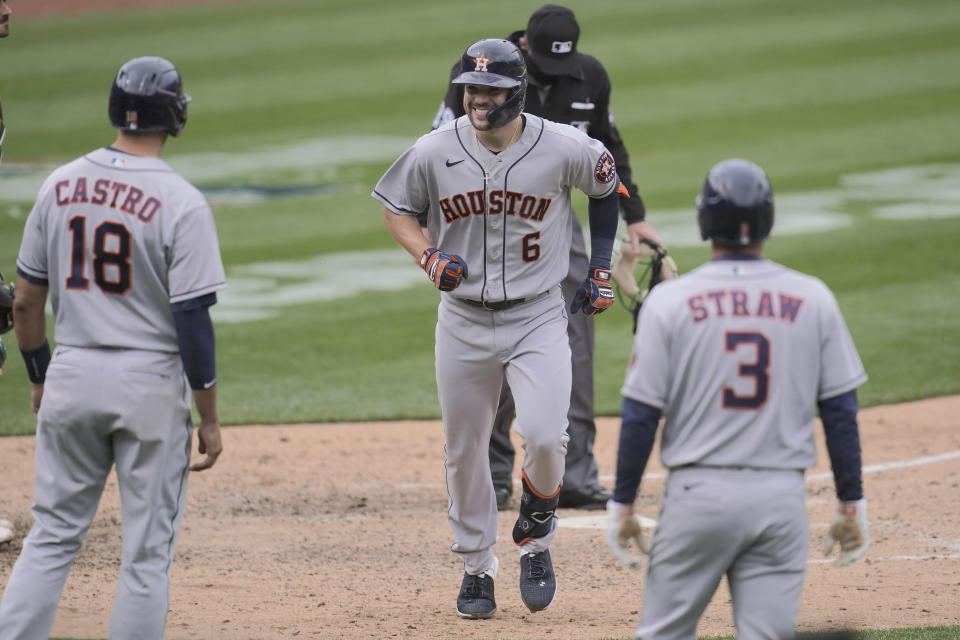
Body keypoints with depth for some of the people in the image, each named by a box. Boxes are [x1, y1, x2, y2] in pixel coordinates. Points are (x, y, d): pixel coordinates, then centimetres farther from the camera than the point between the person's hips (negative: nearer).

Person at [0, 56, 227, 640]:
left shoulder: (60, 186, 2)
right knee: (147, 549, 4)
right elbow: (193, 321, -13)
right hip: (150, 382, -4)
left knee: (53, 535, 12)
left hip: (72, 374, 4)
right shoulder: (181, 203, -13)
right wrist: (210, 417, -6)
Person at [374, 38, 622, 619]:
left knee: (544, 437, -18)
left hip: (539, 317, -2)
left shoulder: (565, 149, -11)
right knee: (464, 451, 8)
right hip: (463, 322, 2)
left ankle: (535, 537, 11)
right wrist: (429, 257, -11)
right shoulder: (434, 152, -8)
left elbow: (607, 184, 9)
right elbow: (398, 210, 8)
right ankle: (478, 568, 27)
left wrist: (601, 268, 7)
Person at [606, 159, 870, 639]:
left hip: (697, 493, -1)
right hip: (781, 499, 2)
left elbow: (640, 416, -4)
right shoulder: (811, 299, 2)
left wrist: (622, 504, 4)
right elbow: (840, 411, 3)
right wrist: (852, 504, 10)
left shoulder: (669, 301, -4)